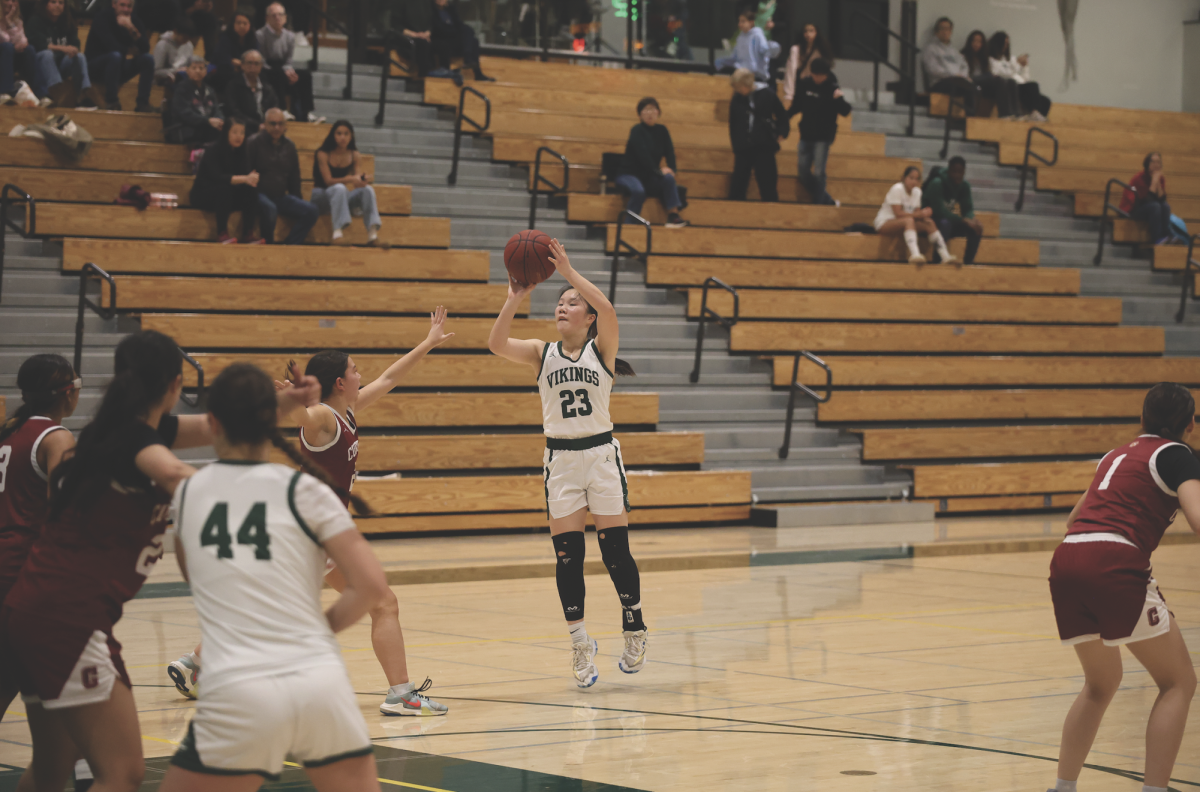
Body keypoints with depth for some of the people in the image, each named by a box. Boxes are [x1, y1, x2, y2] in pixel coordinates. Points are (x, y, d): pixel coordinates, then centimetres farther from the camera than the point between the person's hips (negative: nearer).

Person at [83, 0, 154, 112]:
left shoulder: (133, 20, -1)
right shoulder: (101, 19, -16)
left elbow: (145, 48, -13)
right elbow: (111, 46, -29)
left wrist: (131, 28, -26)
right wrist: (130, 49, -13)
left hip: (118, 67, 6)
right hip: (95, 67, -6)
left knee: (148, 58, -14)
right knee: (115, 55, -36)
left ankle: (142, 103, -16)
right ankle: (111, 102, -30)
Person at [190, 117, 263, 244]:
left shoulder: (240, 152, 2)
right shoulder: (212, 151, -16)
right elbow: (217, 177, -30)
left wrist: (253, 179, -34)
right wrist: (244, 179, -40)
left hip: (226, 197, 6)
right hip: (202, 197, -6)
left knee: (251, 190, -20)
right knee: (224, 189, -36)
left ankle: (248, 234, -23)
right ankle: (222, 233, -32)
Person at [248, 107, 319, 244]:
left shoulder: (289, 146, 15)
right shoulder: (255, 143, -2)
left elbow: (294, 180, 22)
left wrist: (297, 204, 16)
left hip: (281, 197, 6)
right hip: (260, 194, -6)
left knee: (312, 211, -12)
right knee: (269, 208, -39)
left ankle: (289, 245, -16)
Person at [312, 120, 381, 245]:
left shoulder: (354, 156, 4)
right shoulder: (323, 154, -10)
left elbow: (358, 178, -4)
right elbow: (328, 181, -18)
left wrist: (363, 179, -30)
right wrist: (350, 179, -34)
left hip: (341, 197, 4)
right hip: (321, 196, -4)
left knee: (367, 189, -23)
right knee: (339, 188, -37)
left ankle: (373, 232, -37)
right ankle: (338, 229, -51)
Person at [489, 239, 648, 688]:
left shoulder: (602, 348, 0)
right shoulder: (541, 354, 6)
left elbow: (607, 309, -21)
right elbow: (497, 344, -12)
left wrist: (568, 272, -26)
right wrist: (515, 300, -25)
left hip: (601, 453, -2)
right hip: (560, 459, 2)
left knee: (616, 549, -2)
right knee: (567, 555, 0)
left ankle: (634, 627, 17)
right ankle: (579, 643, 8)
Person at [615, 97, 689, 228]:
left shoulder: (661, 131, 6)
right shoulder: (637, 130, -11)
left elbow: (670, 153, -1)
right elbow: (643, 155, -21)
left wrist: (670, 169, -19)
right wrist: (658, 170, -23)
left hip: (649, 177, 5)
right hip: (629, 174, -5)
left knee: (669, 178, -24)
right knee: (638, 190, -37)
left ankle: (673, 215, -26)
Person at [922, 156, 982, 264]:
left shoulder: (964, 186, 0)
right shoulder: (937, 183, -21)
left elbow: (968, 209, -1)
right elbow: (939, 211, -29)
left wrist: (971, 220, -27)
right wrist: (964, 220, -34)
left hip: (949, 220, 7)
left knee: (976, 227, -13)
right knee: (945, 223, -39)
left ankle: (968, 261, -10)